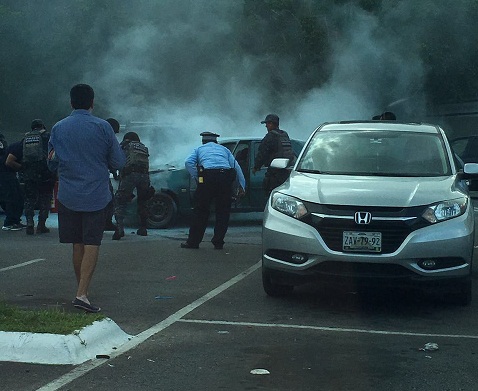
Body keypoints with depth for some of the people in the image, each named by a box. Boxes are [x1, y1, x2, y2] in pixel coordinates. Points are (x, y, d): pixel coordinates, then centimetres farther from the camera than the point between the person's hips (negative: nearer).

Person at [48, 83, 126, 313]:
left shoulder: (58, 128, 3)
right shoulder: (102, 127, -6)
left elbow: (52, 164, 11)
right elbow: (118, 162, -2)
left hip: (67, 196, 3)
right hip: (96, 196, -3)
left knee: (77, 245, 13)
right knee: (92, 244, -3)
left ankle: (81, 290, 21)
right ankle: (82, 294, -13)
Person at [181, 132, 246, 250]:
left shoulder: (199, 149, 24)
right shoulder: (224, 149, 29)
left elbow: (188, 162, 4)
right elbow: (236, 167, 17)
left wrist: (197, 178, 6)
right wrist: (242, 185, 17)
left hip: (208, 176, -1)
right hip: (225, 177, 2)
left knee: (201, 210, 7)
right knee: (223, 211, 11)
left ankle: (193, 241, 11)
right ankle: (218, 243, 11)